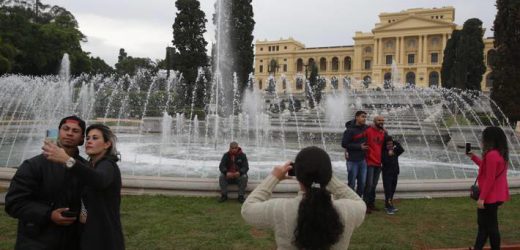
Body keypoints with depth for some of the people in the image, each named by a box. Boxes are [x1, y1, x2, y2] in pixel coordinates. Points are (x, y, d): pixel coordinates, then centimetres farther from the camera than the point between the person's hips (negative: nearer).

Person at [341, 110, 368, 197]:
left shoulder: (366, 128, 6)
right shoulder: (350, 130, -10)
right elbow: (344, 144, -11)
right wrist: (359, 147, -14)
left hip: (363, 160, 6)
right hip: (352, 161, -5)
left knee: (362, 184, 8)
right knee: (352, 184, 1)